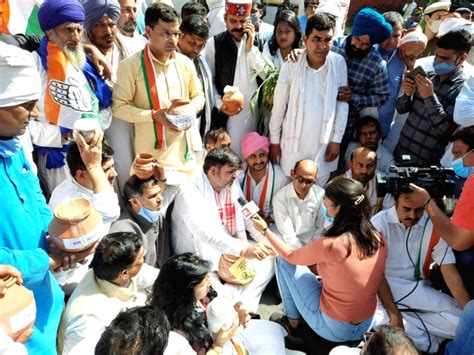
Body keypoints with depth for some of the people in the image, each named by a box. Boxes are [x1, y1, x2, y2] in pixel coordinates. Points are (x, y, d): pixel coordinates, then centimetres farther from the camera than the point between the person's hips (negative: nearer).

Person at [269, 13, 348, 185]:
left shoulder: (339, 63, -8)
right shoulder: (291, 65, -13)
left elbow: (343, 103, -1)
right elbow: (278, 106, -4)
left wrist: (337, 139, -2)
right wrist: (274, 139, 1)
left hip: (324, 142, 1)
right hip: (294, 141, -1)